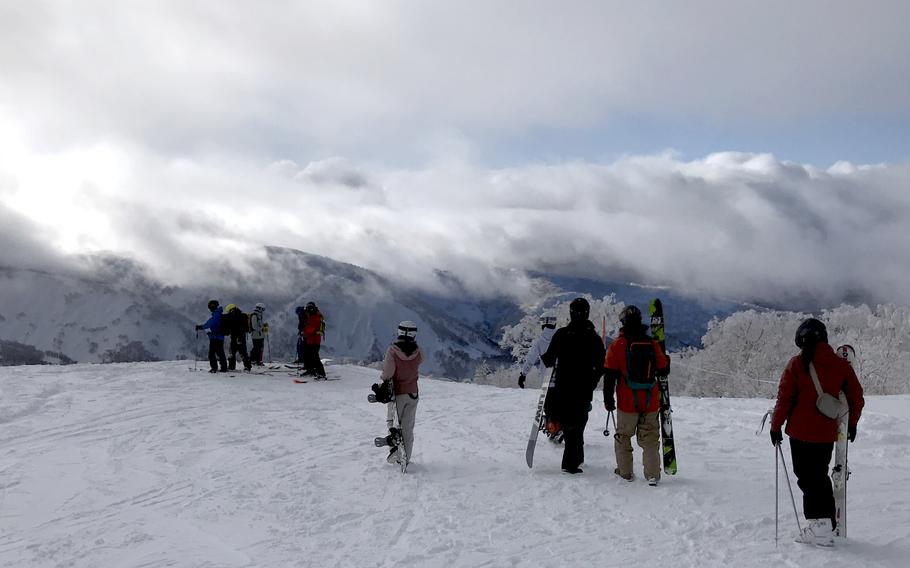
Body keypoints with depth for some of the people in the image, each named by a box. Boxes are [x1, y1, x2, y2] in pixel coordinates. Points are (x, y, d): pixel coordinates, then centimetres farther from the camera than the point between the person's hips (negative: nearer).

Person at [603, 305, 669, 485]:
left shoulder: (617, 345, -6)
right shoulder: (652, 344, 0)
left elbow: (609, 375, -6)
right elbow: (663, 371, 7)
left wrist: (608, 399, 1)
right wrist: (667, 362, 30)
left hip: (627, 402, -2)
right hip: (651, 402, 2)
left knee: (623, 436, 14)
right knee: (650, 438, 9)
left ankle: (625, 472, 16)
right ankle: (652, 474, 4)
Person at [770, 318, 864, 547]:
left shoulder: (797, 364, -9)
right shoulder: (841, 365, 3)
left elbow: (784, 398, -9)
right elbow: (857, 398, 9)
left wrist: (776, 426, 2)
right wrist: (852, 423, 24)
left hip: (801, 432, -5)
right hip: (828, 434, 5)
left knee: (807, 477, 2)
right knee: (820, 475, 19)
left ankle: (821, 525, -6)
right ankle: (826, 523, 23)